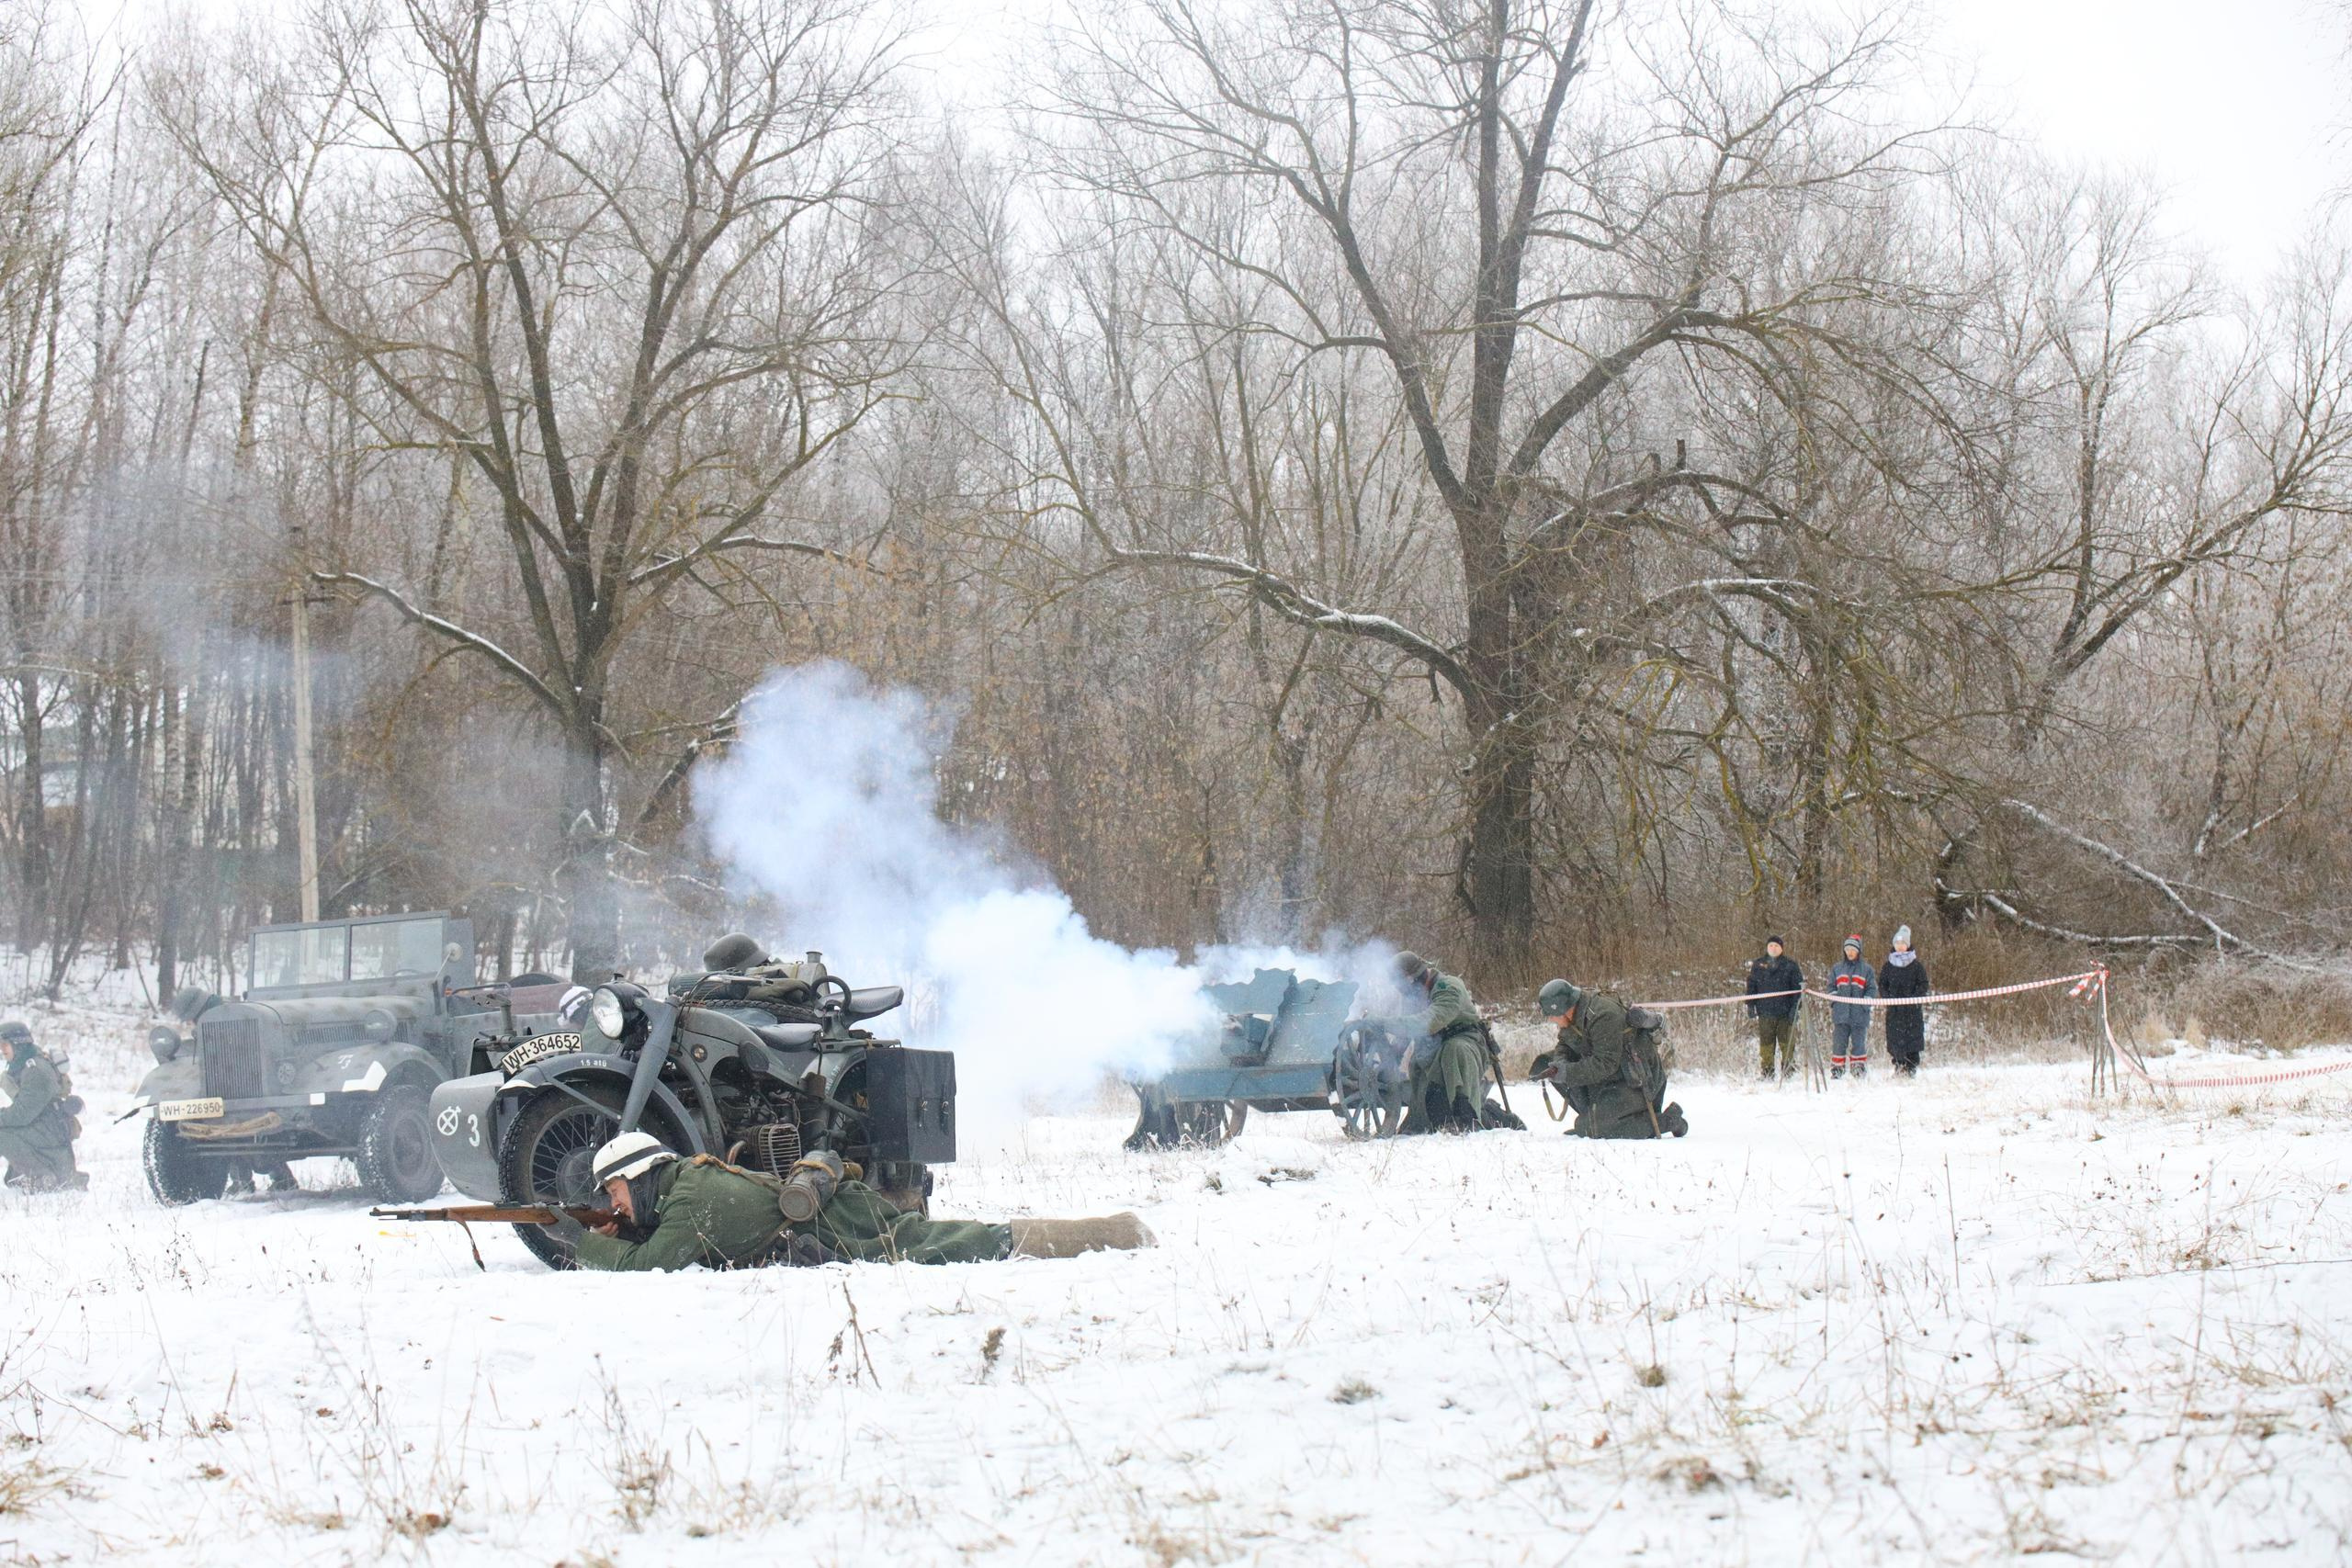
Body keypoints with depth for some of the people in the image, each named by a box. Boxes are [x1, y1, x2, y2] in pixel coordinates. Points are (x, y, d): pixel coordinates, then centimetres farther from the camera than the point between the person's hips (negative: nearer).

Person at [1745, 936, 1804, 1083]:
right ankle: (1767, 1073, 7)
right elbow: (1751, 986, 14)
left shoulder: (1790, 965, 5)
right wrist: (1750, 1006, 4)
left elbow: (1798, 987, 3)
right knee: (1766, 1044, 2)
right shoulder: (1758, 966, 12)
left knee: (1787, 1043, -2)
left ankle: (1788, 1072, 3)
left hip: (1785, 1012, -2)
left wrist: (1795, 1007, -6)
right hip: (1765, 1012, 2)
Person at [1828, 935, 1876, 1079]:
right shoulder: (1837, 968, 15)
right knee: (1838, 1044, 1)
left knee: (1859, 1044, -2)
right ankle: (1836, 1072, 4)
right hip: (1841, 1013, 2)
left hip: (1859, 1014, -2)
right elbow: (1831, 986, 19)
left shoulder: (1867, 969, 7)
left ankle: (1859, 1072, 2)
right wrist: (1834, 998, 2)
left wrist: (1866, 1004, -8)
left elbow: (1872, 989, 5)